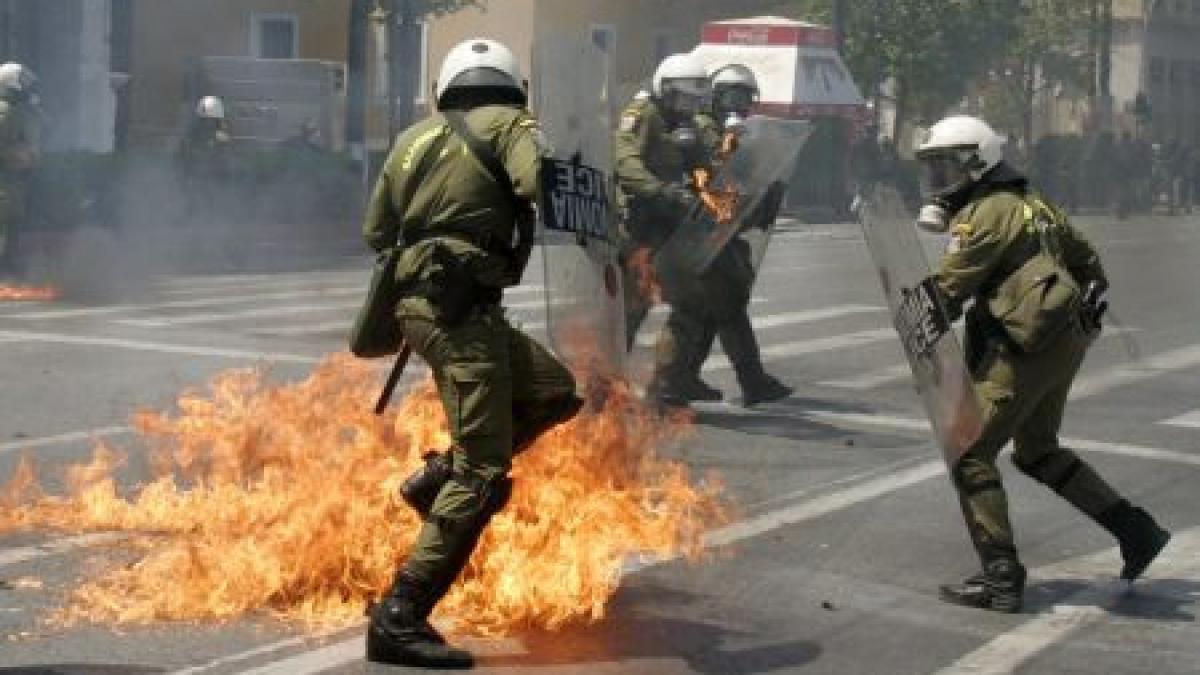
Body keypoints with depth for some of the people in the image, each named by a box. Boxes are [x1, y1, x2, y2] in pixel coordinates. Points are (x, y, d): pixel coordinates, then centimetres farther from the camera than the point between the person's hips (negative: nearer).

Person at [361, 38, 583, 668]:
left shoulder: (414, 137, 18)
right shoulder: (508, 124, 0)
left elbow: (376, 231, 22)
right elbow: (539, 181, -20)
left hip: (418, 301, 8)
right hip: (458, 309, -8)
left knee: (554, 392, 20)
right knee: (482, 475, -8)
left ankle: (438, 476, 12)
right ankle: (398, 620, -11)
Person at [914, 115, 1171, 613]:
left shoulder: (981, 215, -11)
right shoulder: (1028, 204, 18)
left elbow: (946, 293, -12)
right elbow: (1086, 257, 25)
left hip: (1028, 348, -10)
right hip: (1067, 341, 10)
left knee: (970, 455, -3)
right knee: (1037, 452, 23)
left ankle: (1000, 577, -5)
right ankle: (1136, 531, 21)